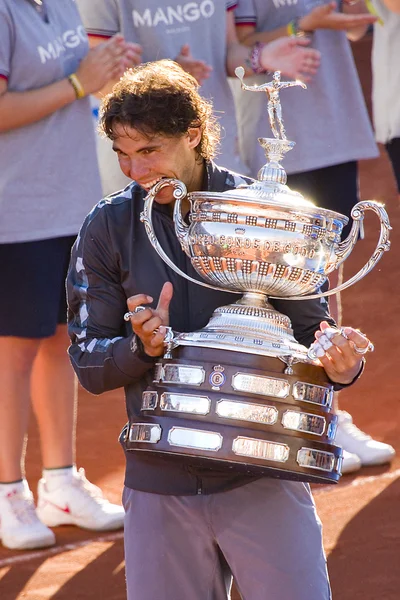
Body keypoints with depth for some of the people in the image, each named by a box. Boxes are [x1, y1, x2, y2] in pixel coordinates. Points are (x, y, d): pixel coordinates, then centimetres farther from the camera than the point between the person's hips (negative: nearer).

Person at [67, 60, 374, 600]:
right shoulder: (107, 229, 2)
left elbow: (312, 327, 1)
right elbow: (88, 363, 2)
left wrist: (338, 362, -22)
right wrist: (142, 347, -20)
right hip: (159, 487, 2)